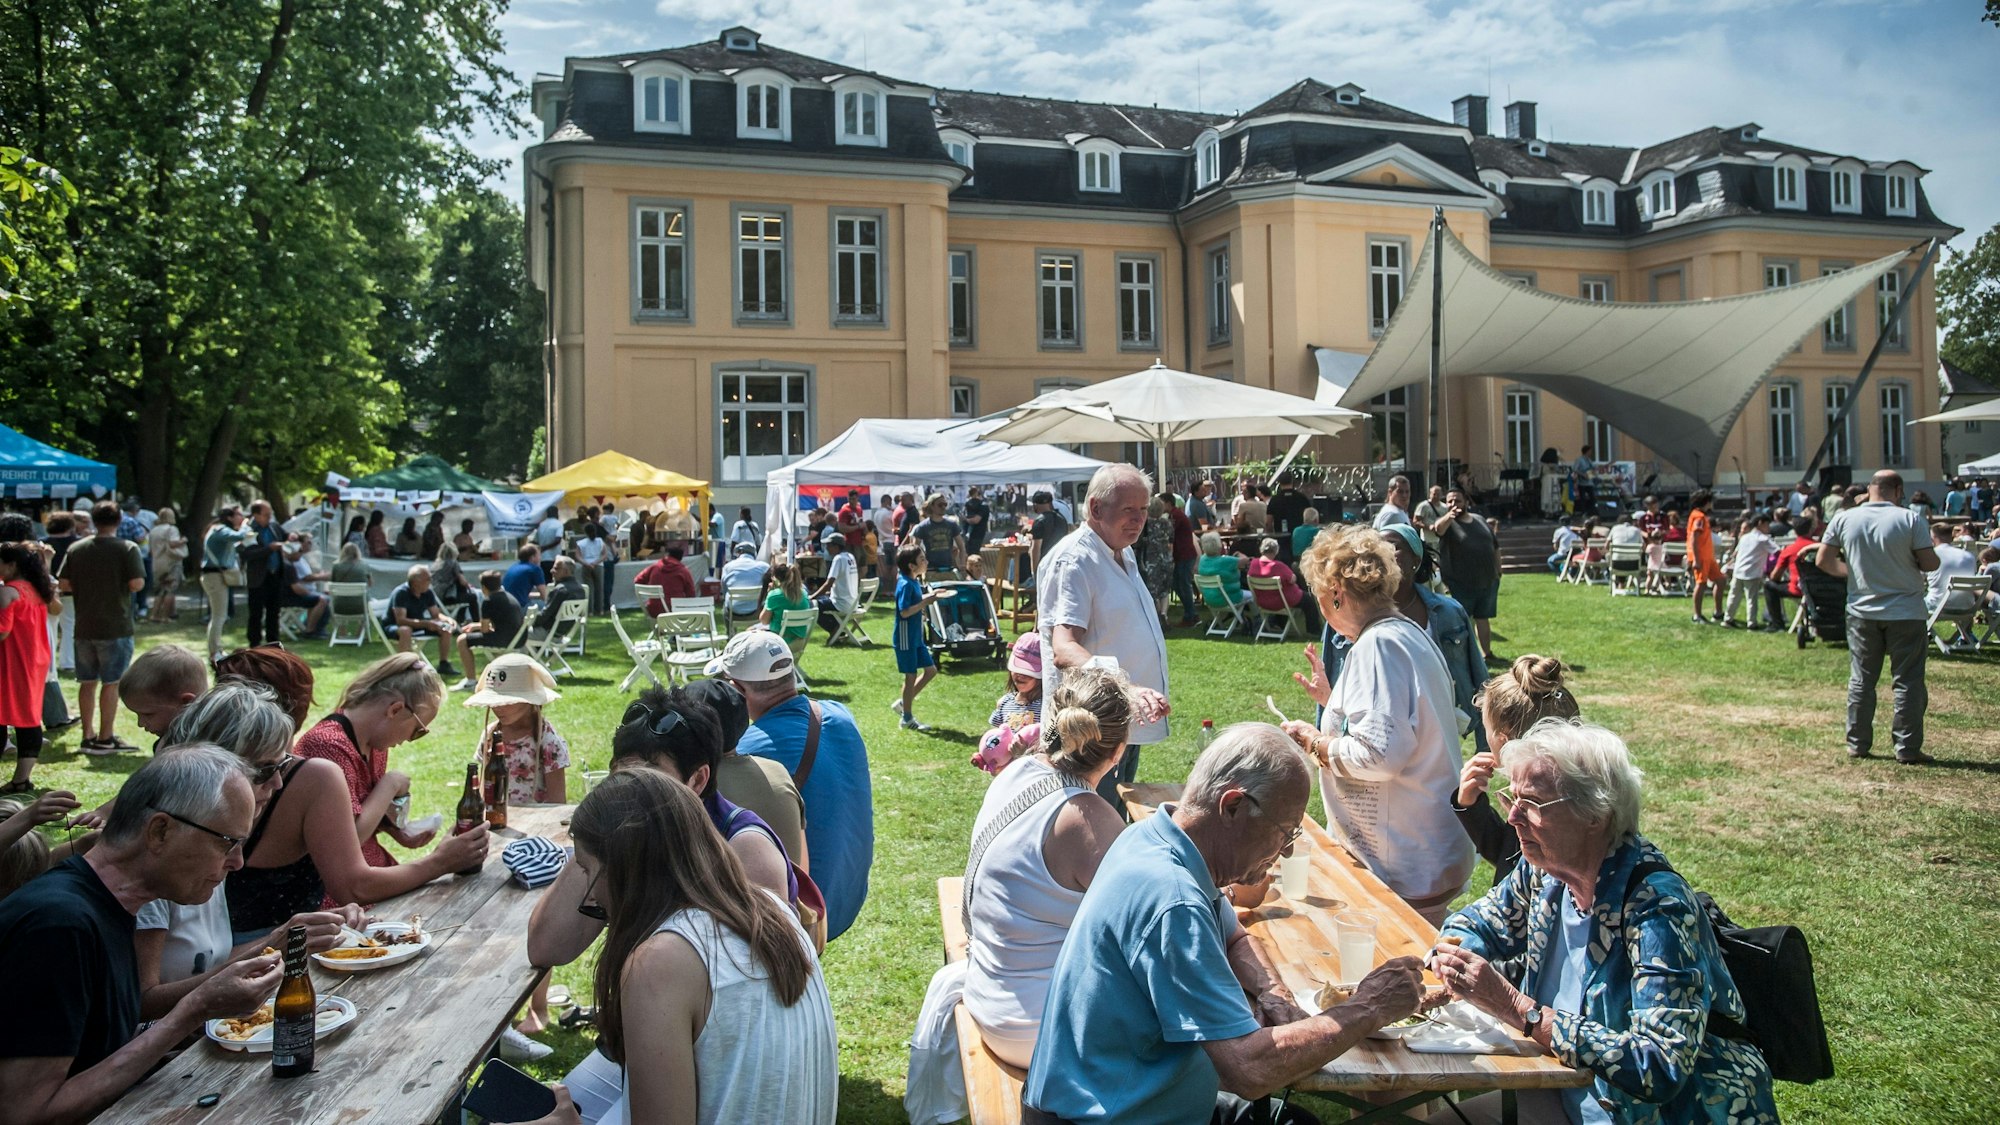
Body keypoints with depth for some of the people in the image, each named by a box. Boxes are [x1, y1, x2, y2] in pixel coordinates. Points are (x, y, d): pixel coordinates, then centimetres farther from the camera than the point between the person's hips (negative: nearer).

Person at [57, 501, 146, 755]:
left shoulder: (76, 549, 4)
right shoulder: (127, 549, -9)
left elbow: (64, 584, 3)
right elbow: (137, 584, -16)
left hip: (84, 627, 4)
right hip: (116, 627, -4)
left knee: (87, 682, 12)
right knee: (111, 683, 1)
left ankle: (88, 736, 17)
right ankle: (105, 738, 3)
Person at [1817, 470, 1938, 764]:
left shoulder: (1844, 520, -2)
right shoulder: (1909, 520, -11)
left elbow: (1824, 561, 1)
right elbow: (1930, 563, -10)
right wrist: (1908, 564, 10)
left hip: (1862, 613, 3)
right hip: (1906, 613, -3)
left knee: (1861, 680, 11)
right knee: (1908, 681, 4)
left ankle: (1857, 744, 15)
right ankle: (1907, 749, 6)